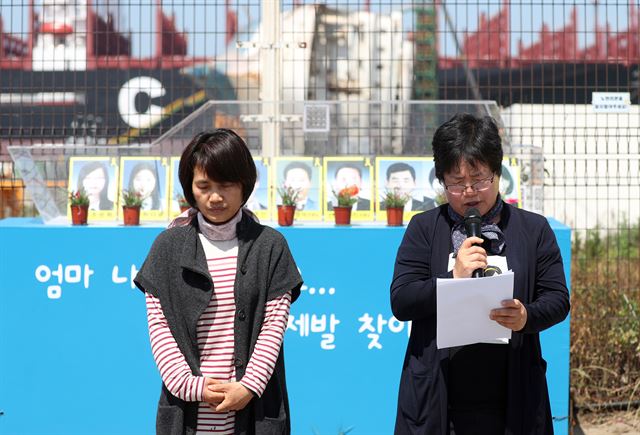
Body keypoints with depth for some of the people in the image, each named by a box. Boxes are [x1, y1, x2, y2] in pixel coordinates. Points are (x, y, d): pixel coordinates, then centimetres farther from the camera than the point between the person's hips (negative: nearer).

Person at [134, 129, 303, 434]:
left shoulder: (270, 246, 6)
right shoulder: (168, 246, 8)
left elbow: (275, 321, 1)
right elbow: (158, 323, 4)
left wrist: (249, 387, -10)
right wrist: (188, 384, -8)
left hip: (253, 409, 0)